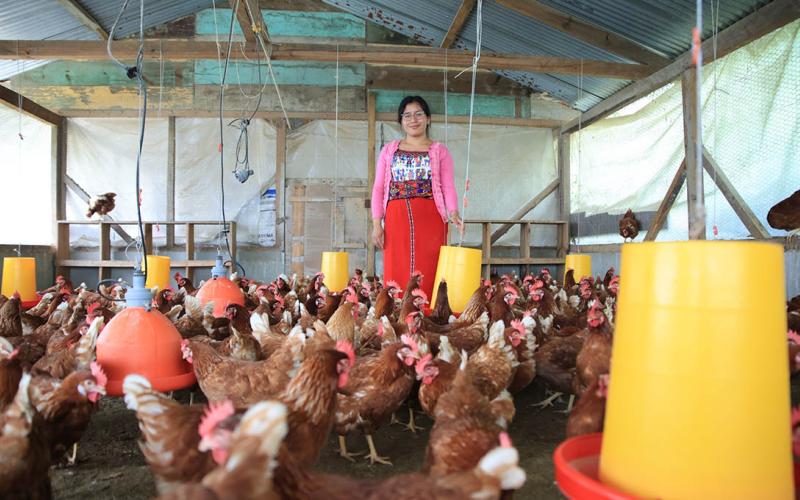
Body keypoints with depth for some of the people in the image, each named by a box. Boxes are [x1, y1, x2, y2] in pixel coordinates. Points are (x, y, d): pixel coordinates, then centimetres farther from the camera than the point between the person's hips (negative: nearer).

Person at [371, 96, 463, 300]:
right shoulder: (389, 150, 17)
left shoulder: (440, 151, 12)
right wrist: (376, 223, 0)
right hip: (397, 219, 2)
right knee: (397, 275, -1)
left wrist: (453, 213, -18)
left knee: (427, 275, -5)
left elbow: (448, 187, 1)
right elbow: (378, 188, 11)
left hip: (429, 219, -1)